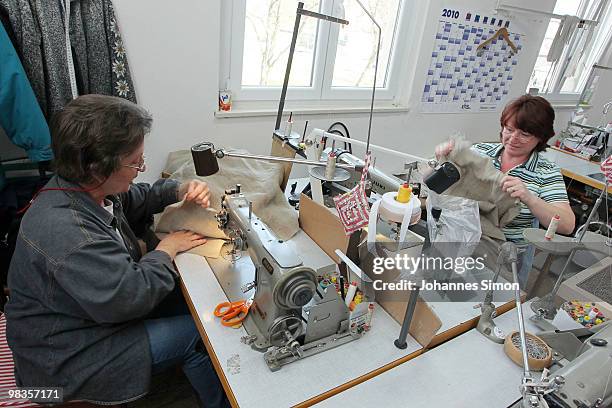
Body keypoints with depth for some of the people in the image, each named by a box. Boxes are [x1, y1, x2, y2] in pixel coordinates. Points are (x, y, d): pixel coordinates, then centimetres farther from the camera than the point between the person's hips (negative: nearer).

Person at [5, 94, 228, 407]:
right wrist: (167, 249, -19)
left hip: (102, 309, 9)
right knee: (197, 332, -9)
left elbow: (139, 199, 12)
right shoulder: (64, 230, -37)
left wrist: (182, 191, -7)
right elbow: (130, 297, -35)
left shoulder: (92, 188, -7)